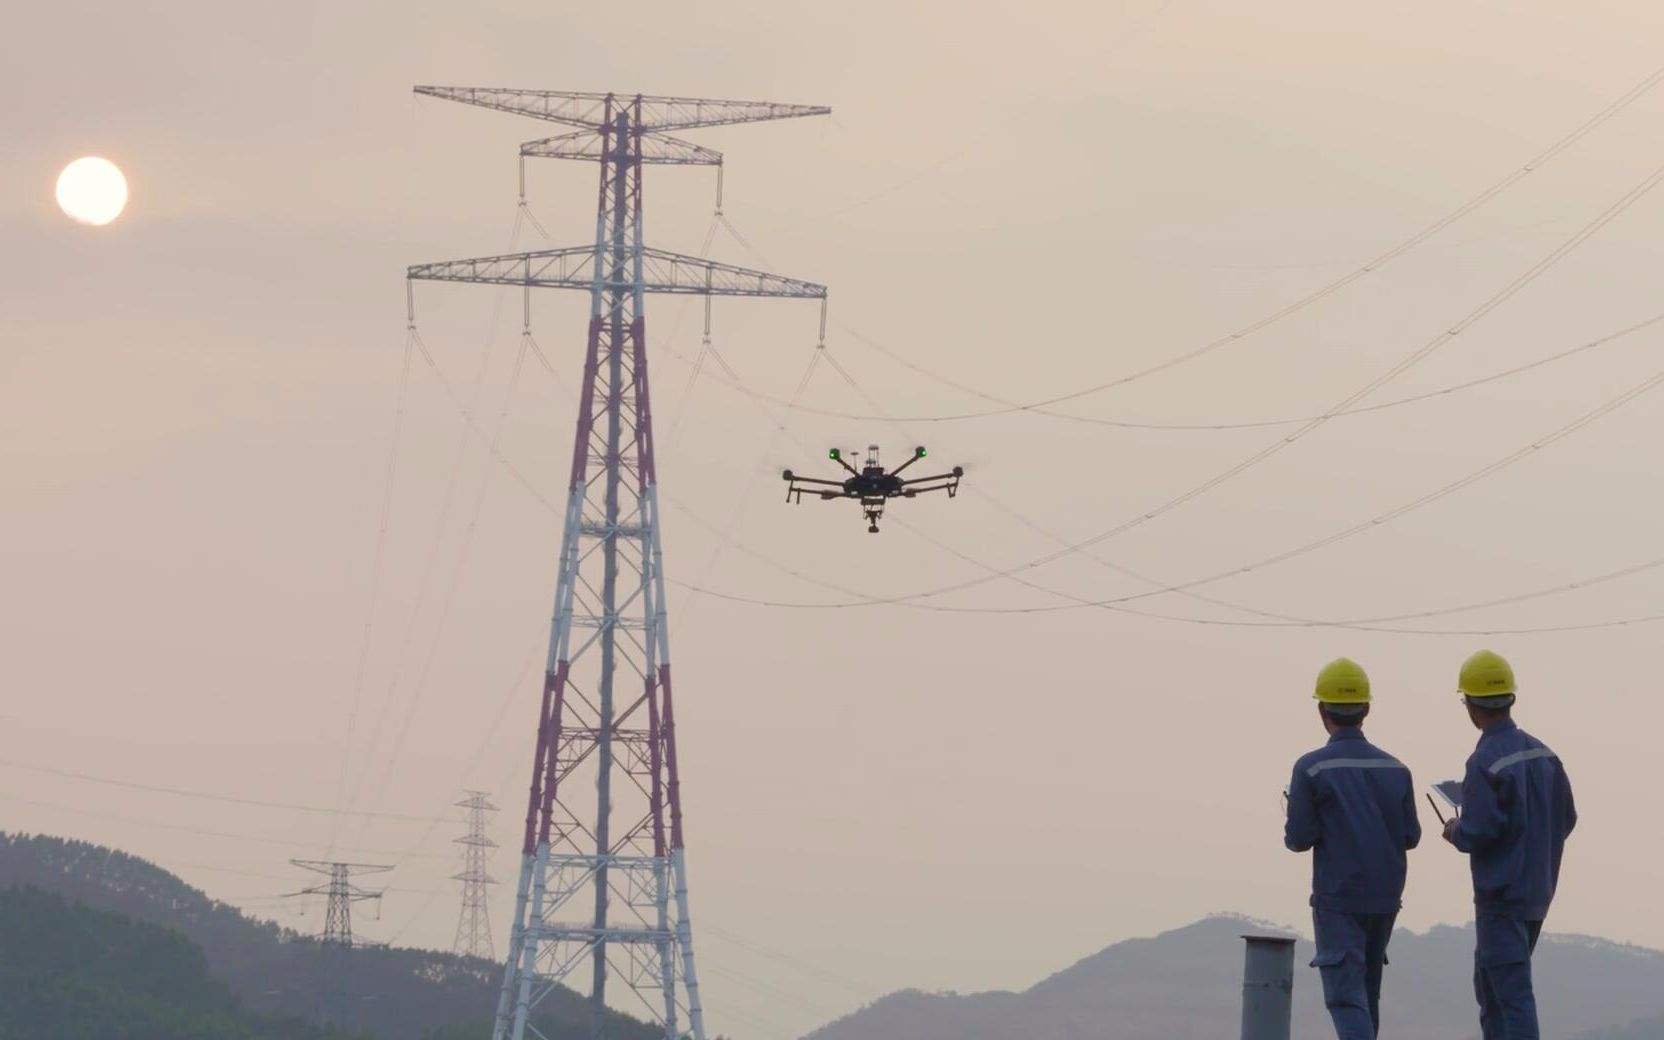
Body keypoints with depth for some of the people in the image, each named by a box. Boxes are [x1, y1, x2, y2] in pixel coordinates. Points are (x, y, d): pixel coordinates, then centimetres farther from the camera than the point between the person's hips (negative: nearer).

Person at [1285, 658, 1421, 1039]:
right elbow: (1410, 836, 6)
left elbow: (1300, 837, -10)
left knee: (1345, 996, -8)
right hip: (1386, 896, 5)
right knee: (1367, 990, 18)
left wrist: (1292, 833, 12)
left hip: (1337, 897, -5)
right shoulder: (1394, 769, 5)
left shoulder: (1311, 768, -8)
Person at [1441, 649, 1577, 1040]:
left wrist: (1455, 833, -1)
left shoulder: (1485, 762, -17)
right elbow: (1566, 819, 11)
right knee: (1488, 984, 19)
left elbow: (1479, 832, -22)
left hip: (1501, 894, -8)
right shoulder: (1543, 754, 7)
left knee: (1512, 993, -9)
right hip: (1539, 890, 8)